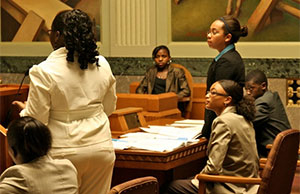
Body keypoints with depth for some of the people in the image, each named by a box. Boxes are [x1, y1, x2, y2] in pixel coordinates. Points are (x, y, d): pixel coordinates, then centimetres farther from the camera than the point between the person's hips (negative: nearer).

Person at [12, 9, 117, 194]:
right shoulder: (103, 64, 0)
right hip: (101, 148, 4)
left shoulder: (43, 71, -14)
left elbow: (36, 120, -11)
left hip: (63, 153, -4)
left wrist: (25, 109, 10)